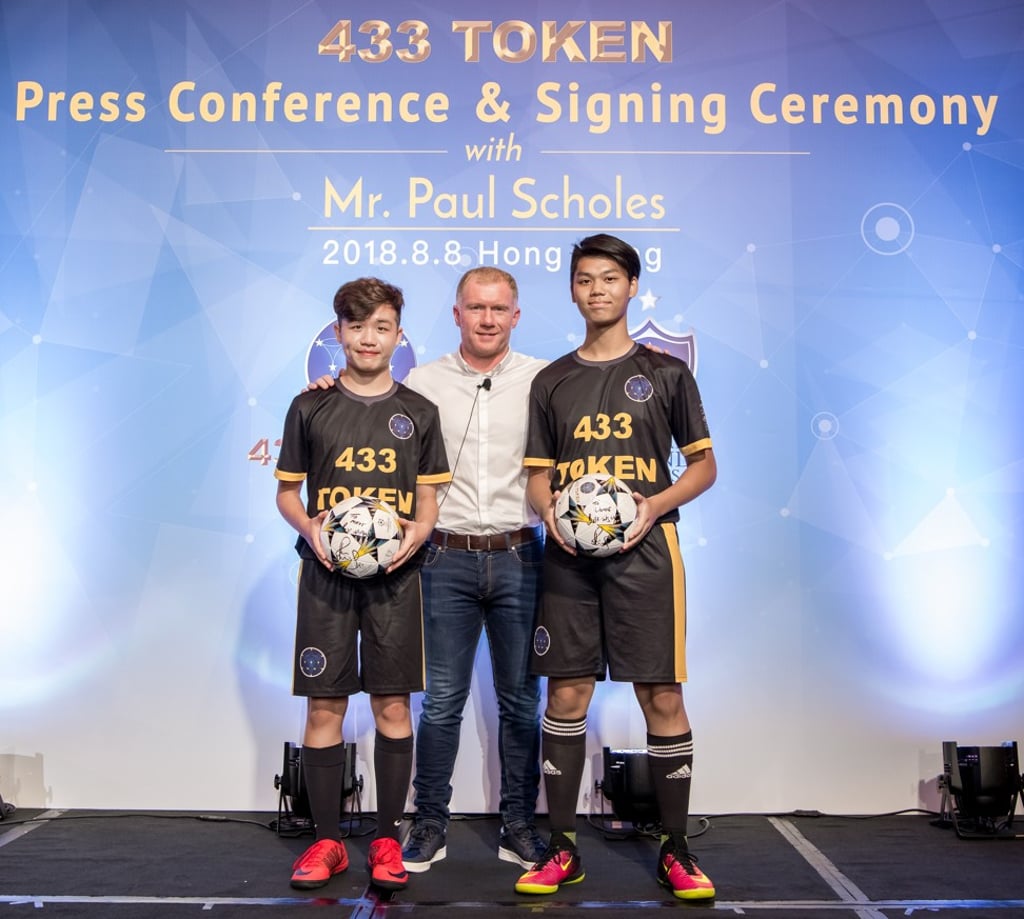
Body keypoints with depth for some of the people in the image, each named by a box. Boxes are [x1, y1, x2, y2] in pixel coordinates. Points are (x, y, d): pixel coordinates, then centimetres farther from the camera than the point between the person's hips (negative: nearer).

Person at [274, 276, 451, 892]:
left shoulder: (418, 412, 7)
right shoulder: (311, 407, 5)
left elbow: (429, 498, 9)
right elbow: (287, 491, 9)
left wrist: (418, 531, -12)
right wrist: (310, 529, -10)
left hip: (394, 572, 0)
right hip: (326, 572, 0)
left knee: (393, 706, 3)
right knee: (325, 705, 3)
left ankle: (388, 840, 16)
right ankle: (327, 841, 17)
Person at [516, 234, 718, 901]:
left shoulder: (666, 373, 6)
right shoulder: (552, 381, 13)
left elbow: (704, 465, 6)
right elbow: (539, 475, 14)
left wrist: (655, 504, -11)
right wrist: (550, 510, -8)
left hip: (643, 550, -2)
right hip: (569, 554, 2)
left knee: (662, 697, -1)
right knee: (567, 696, 4)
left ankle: (676, 850, 14)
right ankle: (563, 847, 16)